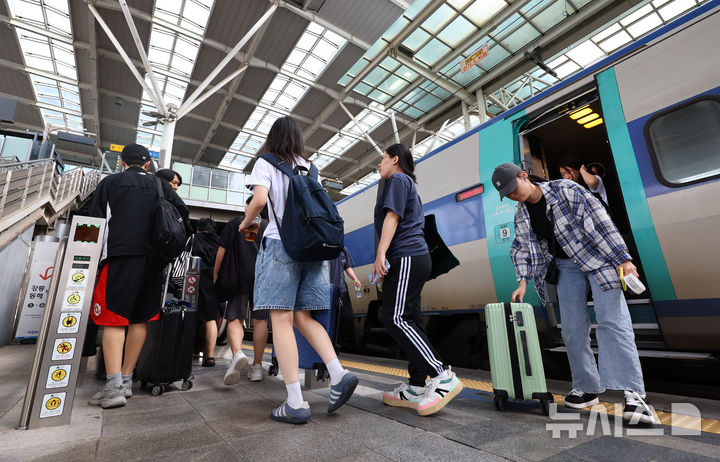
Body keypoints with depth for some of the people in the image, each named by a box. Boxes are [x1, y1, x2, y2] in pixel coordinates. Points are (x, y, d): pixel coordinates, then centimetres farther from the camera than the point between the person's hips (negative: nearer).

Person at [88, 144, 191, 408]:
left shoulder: (109, 183, 10)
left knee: (113, 319, -2)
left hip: (120, 256, -2)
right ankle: (126, 380, 14)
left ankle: (114, 386, -9)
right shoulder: (161, 186, 14)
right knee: (140, 319, 8)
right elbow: (183, 214, 7)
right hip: (152, 260, 3)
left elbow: (96, 222, 6)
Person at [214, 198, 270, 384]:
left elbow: (222, 250, 4)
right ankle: (257, 366, 8)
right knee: (259, 320, 5)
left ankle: (237, 353, -25)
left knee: (234, 318, 2)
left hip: (240, 278, -1)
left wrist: (215, 274, 10)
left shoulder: (235, 222, 8)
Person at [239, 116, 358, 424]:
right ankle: (338, 373, -6)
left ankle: (295, 403, -4)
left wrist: (245, 223, 8)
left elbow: (259, 199, -9)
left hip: (281, 243, -5)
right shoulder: (309, 168, 21)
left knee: (282, 320, -4)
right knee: (303, 318, 9)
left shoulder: (266, 163, 6)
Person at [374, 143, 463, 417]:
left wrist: (380, 253, -19)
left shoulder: (398, 179, 1)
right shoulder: (409, 184, 30)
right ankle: (416, 388, 8)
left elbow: (392, 216, -13)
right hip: (415, 257, 10)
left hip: (406, 256, -10)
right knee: (409, 320, 5)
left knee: (395, 318, -14)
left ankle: (442, 376, -14)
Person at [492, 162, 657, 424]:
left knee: (612, 321, -15)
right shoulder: (521, 216, 4)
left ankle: (633, 394, -12)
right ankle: (587, 388, 12)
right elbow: (522, 249, 7)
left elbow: (599, 221, -16)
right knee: (573, 329, 0)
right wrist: (523, 281, -5)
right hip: (566, 266, 5)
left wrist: (623, 258, -20)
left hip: (597, 258, -4)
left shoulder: (565, 190, -12)